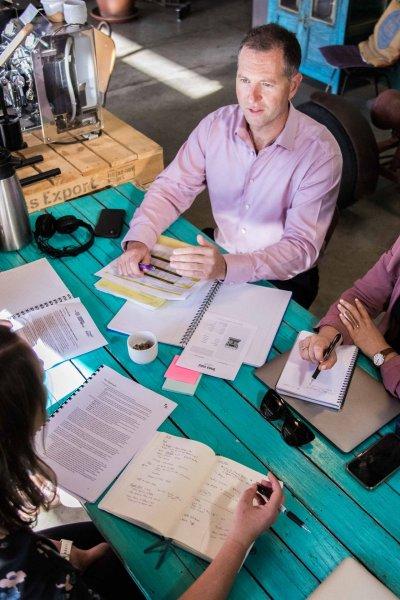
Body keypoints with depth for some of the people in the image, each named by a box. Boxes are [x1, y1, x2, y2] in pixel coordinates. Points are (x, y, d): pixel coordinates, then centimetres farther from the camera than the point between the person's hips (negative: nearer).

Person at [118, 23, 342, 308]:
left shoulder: (320, 151, -19)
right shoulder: (216, 125, -6)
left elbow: (302, 247, -22)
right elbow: (172, 187, 1)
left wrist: (227, 267, -39)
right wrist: (138, 240, -19)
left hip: (283, 279, -3)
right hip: (219, 260, 4)